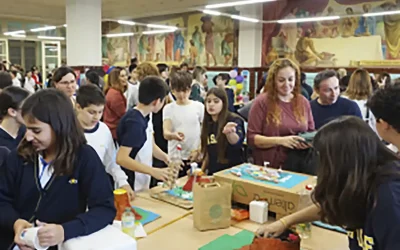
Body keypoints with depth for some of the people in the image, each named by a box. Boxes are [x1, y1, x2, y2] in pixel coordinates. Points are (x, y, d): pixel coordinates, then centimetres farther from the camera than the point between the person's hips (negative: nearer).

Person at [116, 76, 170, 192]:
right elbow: (121, 158, -29)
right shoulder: (134, 122, -25)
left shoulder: (145, 116, 1)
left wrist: (167, 158, -5)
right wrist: (154, 171, -30)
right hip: (131, 187, -9)